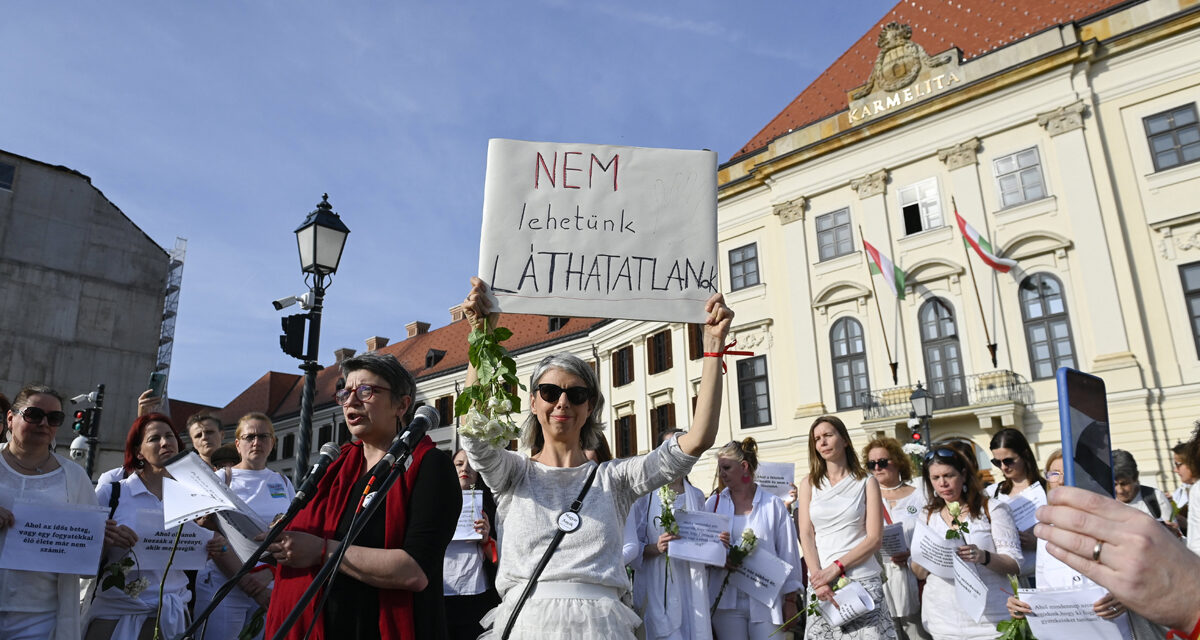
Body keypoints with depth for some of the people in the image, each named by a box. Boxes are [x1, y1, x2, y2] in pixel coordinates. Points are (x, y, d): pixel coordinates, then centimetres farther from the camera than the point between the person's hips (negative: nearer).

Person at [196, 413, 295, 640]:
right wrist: (249, 584, -15)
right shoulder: (221, 478, 0)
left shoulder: (283, 483, 10)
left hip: (270, 588, 3)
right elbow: (214, 540, -7)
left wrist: (268, 573, -15)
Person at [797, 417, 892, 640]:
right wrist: (818, 577, -11)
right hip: (820, 581, 2)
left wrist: (836, 567, -13)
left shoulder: (866, 482, 4)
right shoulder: (809, 483, 10)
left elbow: (874, 538, -3)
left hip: (862, 580, -2)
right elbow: (806, 535, 3)